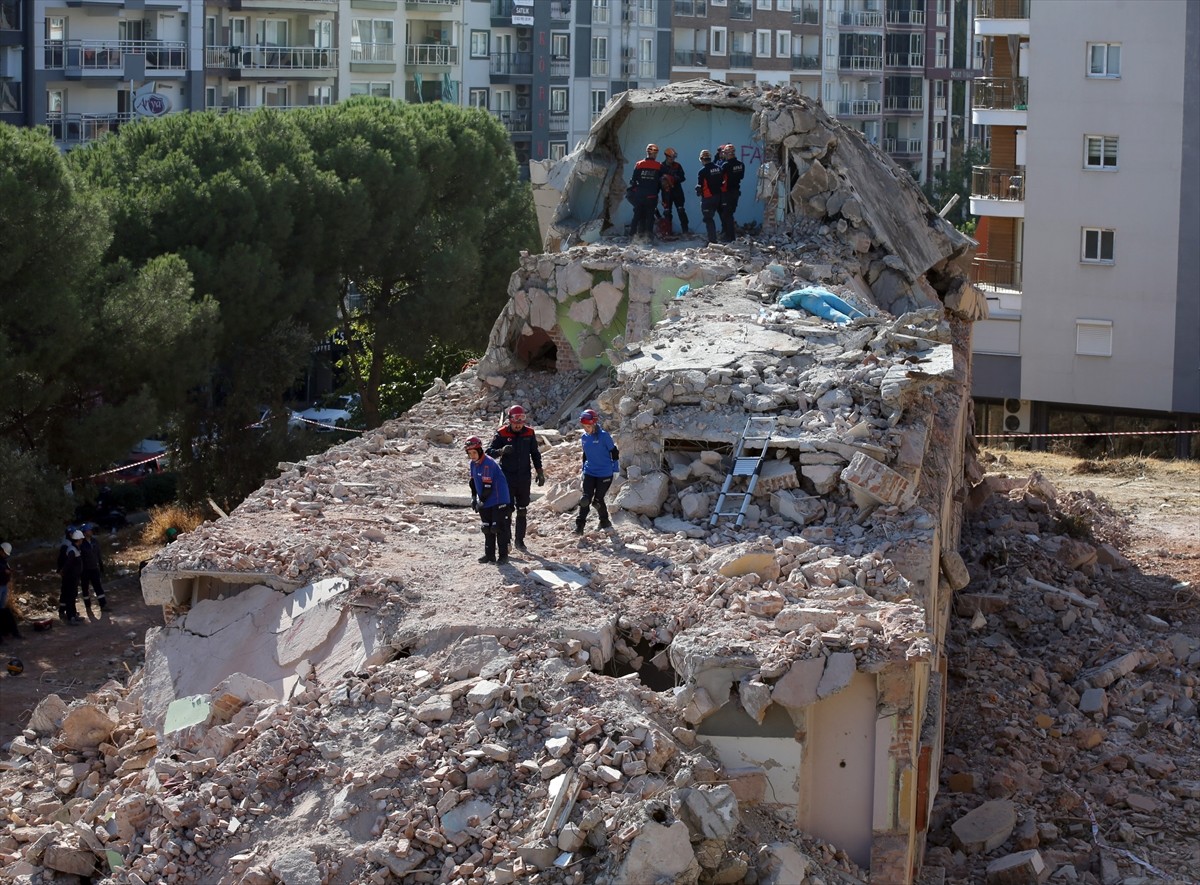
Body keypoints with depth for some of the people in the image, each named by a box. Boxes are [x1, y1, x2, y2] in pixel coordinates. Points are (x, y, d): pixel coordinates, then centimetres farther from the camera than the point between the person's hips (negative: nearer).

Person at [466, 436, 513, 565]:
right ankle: (490, 554, 19)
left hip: (499, 500, -9)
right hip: (485, 503, 9)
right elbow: (473, 481, 18)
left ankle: (503, 555, 0)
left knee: (499, 527, -7)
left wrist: (481, 501, -16)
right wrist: (474, 498, 10)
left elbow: (487, 486, -23)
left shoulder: (488, 464, -23)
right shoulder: (473, 464, 6)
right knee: (487, 529, 12)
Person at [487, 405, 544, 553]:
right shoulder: (502, 433, -8)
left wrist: (539, 473, 9)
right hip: (507, 477, -3)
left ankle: (519, 539, 18)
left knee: (522, 510, 10)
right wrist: (501, 450, -28)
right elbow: (489, 451, -8)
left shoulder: (529, 433, 1)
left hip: (524, 477, 3)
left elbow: (535, 454, 12)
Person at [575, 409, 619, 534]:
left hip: (605, 474, -4)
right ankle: (579, 525, -8)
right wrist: (584, 468, 19)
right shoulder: (584, 437, 4)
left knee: (598, 500, 1)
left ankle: (605, 522, 25)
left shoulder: (603, 436, -13)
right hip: (589, 474, 4)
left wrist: (614, 469, -4)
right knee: (586, 499, -10)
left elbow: (614, 452, -6)